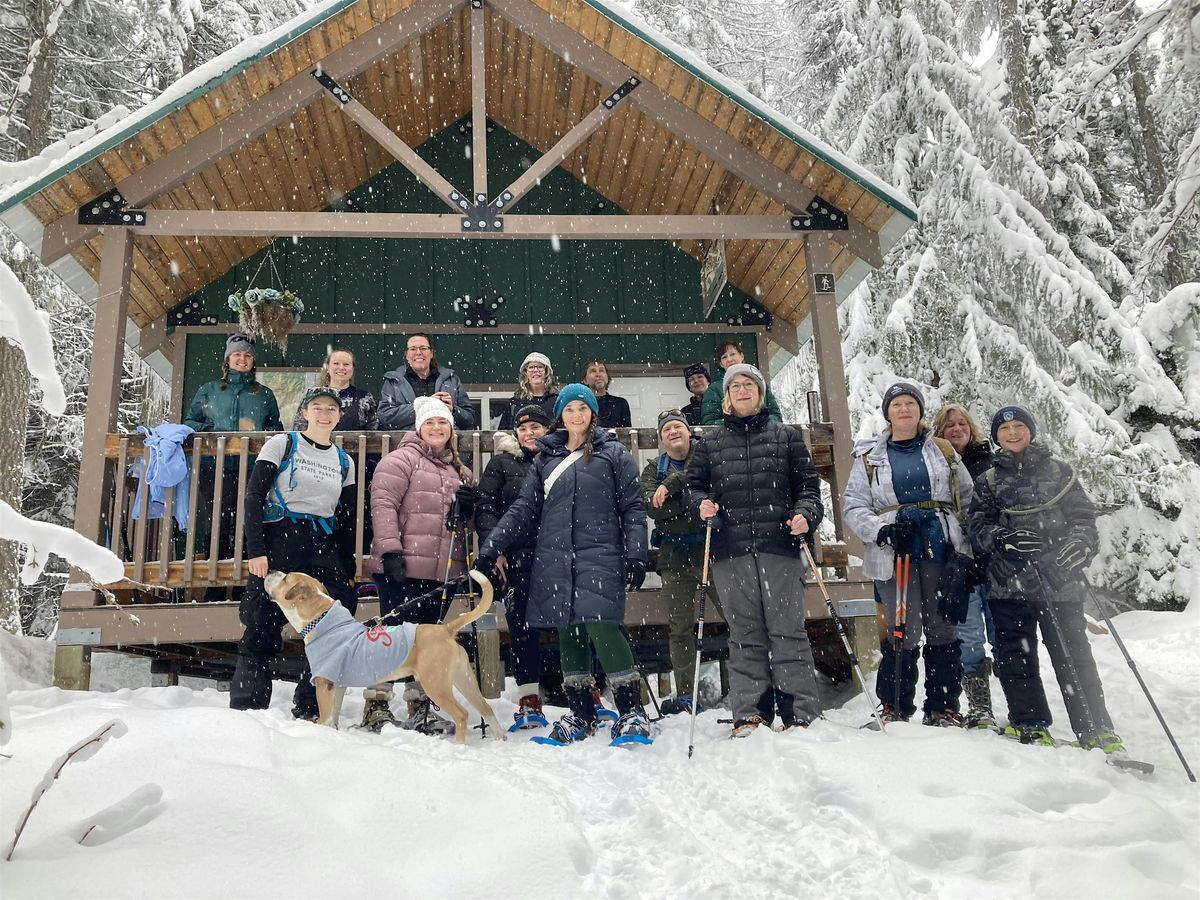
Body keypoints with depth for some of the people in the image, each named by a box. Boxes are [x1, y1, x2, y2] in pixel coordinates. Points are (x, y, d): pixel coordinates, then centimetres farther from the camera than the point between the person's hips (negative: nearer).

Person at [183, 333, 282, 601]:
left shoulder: (264, 394, 19)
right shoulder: (208, 390, 18)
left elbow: (276, 427, 20)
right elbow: (190, 421, 17)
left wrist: (266, 435, -1)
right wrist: (204, 430, -4)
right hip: (215, 467, 0)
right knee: (218, 527, -5)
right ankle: (214, 590, 2)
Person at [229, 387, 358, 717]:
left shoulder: (344, 462, 15)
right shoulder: (282, 444, 4)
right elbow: (254, 497, -3)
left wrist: (348, 571, 11)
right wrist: (256, 551, -13)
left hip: (324, 549, 4)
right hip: (279, 542, -3)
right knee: (263, 629, -4)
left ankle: (309, 711, 7)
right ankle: (245, 709, 7)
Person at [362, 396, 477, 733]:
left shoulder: (459, 471, 19)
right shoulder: (402, 459, -2)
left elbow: (466, 517, 27)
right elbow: (383, 503, -12)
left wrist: (468, 507, 3)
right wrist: (389, 550, -20)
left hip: (443, 570, 7)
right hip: (403, 567, -6)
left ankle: (419, 707, 23)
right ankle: (376, 705, 10)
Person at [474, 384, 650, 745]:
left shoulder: (613, 453, 8)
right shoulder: (546, 459, 16)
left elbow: (632, 507, 5)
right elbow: (524, 509, 13)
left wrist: (636, 554, -6)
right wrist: (490, 548, 4)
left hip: (600, 556, -4)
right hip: (555, 560, 4)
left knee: (601, 626, -17)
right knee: (568, 634, 6)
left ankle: (631, 711, -6)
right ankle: (581, 714, 18)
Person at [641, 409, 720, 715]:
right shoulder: (653, 469, 12)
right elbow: (653, 508, -5)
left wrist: (671, 486, -20)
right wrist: (693, 495, -13)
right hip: (675, 554, 3)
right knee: (680, 627, 6)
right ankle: (684, 696, 15)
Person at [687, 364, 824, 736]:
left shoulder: (785, 436, 12)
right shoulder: (710, 443, 15)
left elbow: (807, 483, 10)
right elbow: (694, 485, 17)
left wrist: (805, 514, -8)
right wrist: (701, 504, -4)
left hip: (779, 547, -1)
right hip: (730, 552, 1)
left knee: (787, 631, -1)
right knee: (745, 635, 4)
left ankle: (801, 715, 5)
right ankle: (750, 714, 10)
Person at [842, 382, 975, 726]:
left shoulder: (943, 450, 13)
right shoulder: (869, 455, 9)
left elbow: (968, 497, 13)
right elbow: (853, 505, 4)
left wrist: (971, 544, 3)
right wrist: (882, 530, -13)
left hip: (942, 550, 2)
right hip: (894, 554, -2)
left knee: (943, 630, 4)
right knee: (904, 632, -5)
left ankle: (943, 707, 15)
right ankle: (895, 707, 8)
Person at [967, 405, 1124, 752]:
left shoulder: (1057, 470, 10)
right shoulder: (987, 481, 11)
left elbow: (1083, 512, 7)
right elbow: (978, 527, 5)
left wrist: (1080, 541, -14)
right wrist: (1004, 539, -16)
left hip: (1059, 580, -1)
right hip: (1008, 583, 1)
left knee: (1074, 656, -1)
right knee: (1015, 658, 4)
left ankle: (1096, 730, 7)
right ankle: (1029, 724, 16)